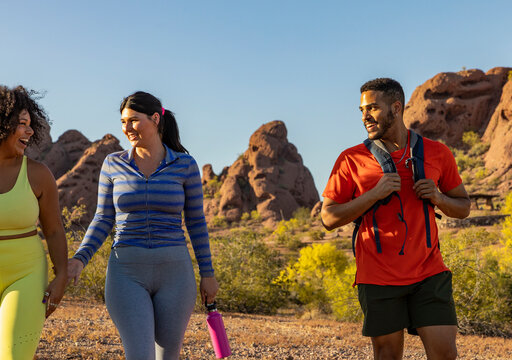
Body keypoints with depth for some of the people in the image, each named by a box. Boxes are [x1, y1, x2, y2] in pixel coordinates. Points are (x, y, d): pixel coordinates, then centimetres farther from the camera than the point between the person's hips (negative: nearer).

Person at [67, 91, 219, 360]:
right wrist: (79, 260, -11)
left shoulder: (185, 164, 1)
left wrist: (208, 274, 7)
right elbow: (104, 220, 5)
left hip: (173, 272, 0)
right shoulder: (113, 164, 3)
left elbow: (196, 221, 6)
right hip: (128, 274, 0)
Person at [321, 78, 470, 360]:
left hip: (429, 273, 1)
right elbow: (329, 218, -3)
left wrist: (438, 198, -9)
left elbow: (463, 208, 14)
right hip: (378, 277, -1)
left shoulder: (437, 153, 5)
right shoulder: (352, 159, -1)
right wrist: (374, 194, -16)